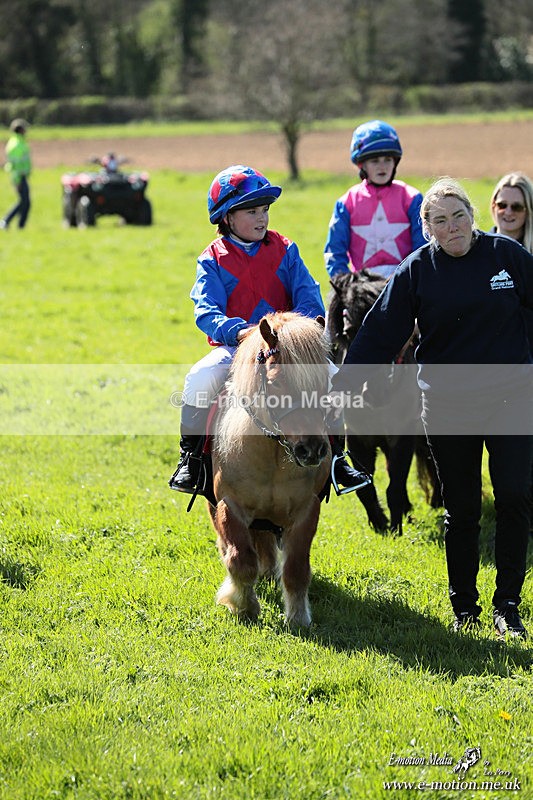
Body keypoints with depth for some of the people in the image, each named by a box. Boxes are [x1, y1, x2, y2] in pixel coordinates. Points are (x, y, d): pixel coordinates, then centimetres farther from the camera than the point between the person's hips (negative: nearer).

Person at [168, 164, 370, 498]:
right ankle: (190, 458, -10)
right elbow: (207, 312, -11)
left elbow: (308, 294, -1)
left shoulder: (284, 249, 7)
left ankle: (335, 458, -3)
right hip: (234, 347, -2)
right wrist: (238, 332, -32)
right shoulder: (213, 259, 0)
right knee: (199, 379, -30)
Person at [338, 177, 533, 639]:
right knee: (461, 508, 6)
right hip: (447, 406, 0)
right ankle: (464, 607, 17)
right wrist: (338, 388, -6)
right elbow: (379, 336, -1)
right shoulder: (417, 270, -2)